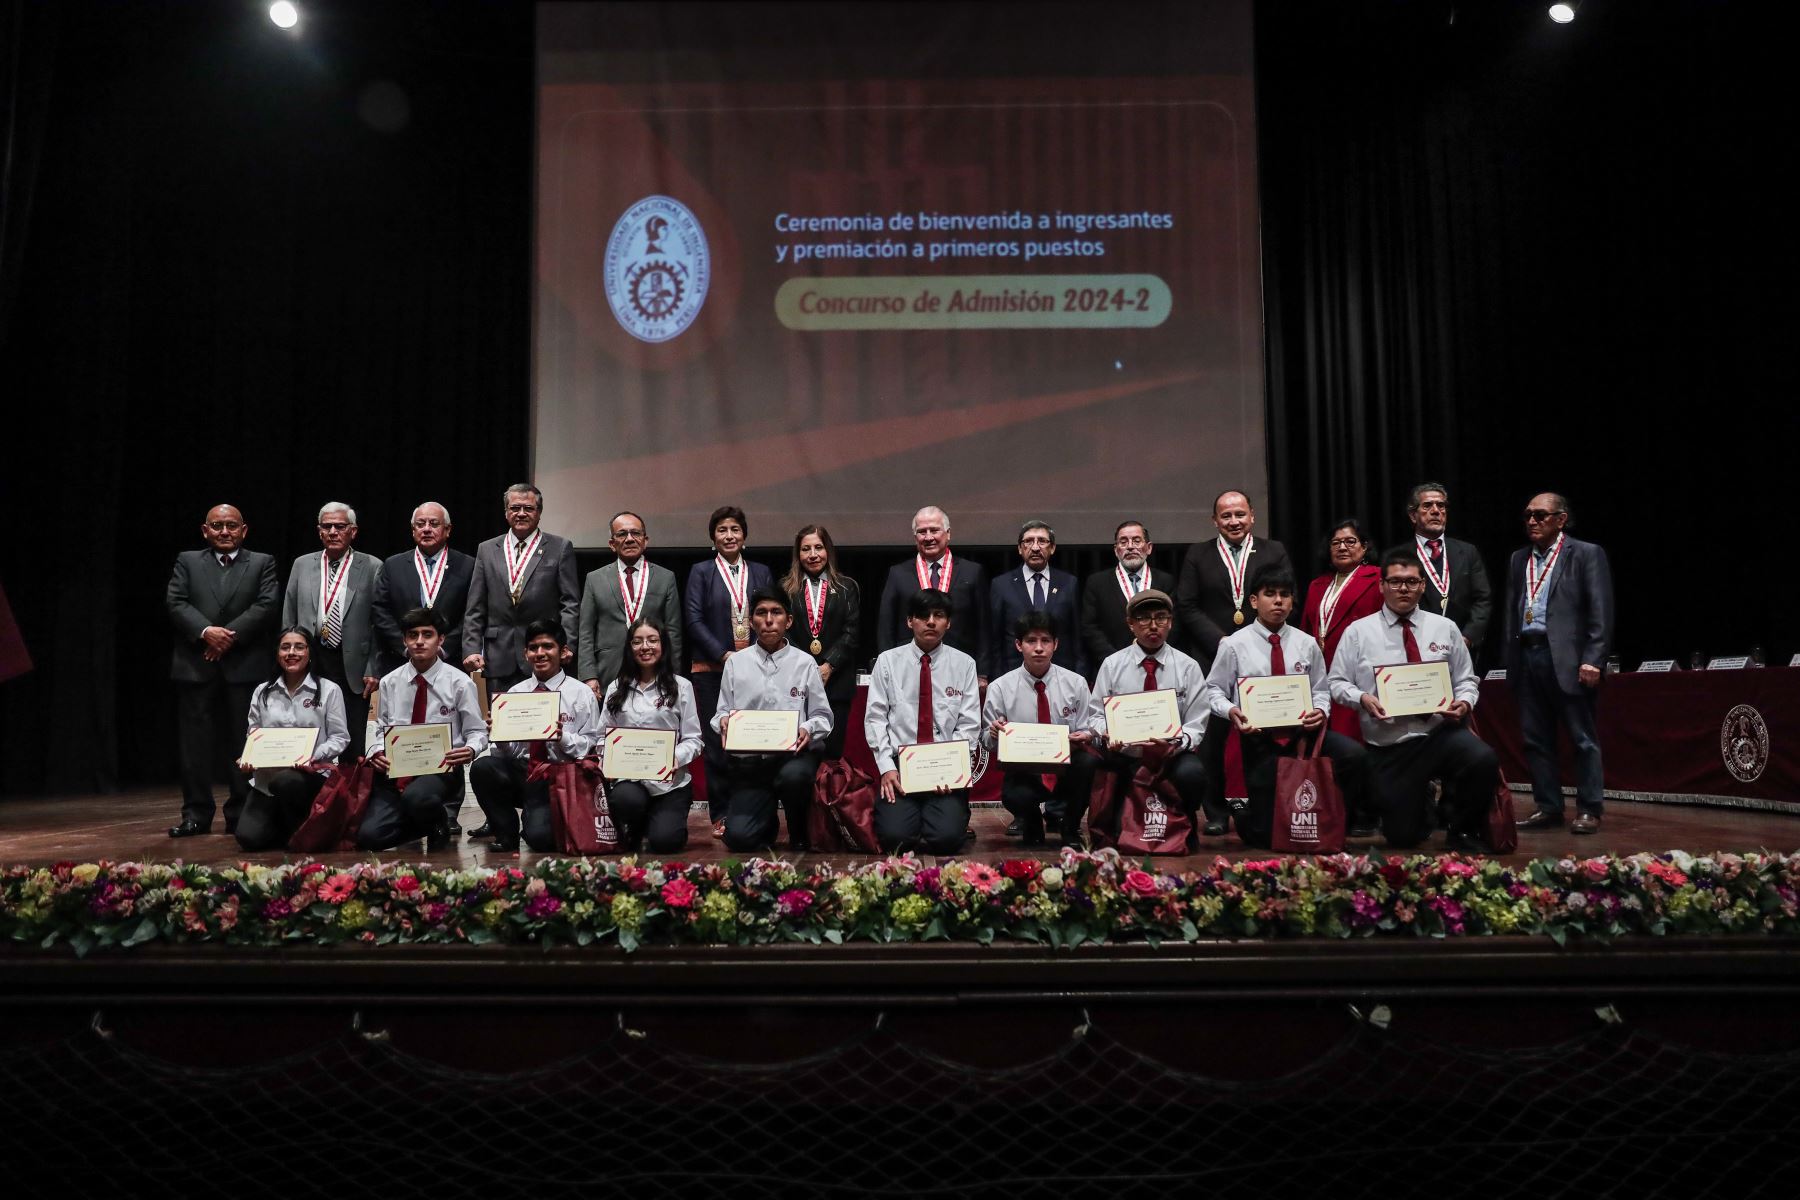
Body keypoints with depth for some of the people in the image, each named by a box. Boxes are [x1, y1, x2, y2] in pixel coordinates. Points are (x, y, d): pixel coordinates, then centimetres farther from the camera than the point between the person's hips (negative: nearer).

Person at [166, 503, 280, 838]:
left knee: (242, 741, 2)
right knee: (196, 742, 3)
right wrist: (206, 631, -15)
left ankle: (241, 814, 9)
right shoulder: (187, 561, 13)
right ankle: (196, 815, 9)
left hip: (244, 666, -1)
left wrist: (230, 635, -13)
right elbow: (176, 603, 1)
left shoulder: (262, 563, 9)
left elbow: (267, 605, -4)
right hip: (196, 666, 1)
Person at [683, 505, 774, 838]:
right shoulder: (701, 572, 6)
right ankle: (720, 816, 7)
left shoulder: (761, 573, 13)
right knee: (716, 743, -1)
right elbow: (694, 620, -2)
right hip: (712, 669, -2)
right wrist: (724, 655, -11)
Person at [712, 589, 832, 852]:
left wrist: (809, 729, -15)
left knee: (793, 776, -38)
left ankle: (799, 837, -4)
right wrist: (724, 721, -13)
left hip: (794, 754, -1)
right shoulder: (736, 663, 9)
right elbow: (722, 714, 10)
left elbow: (822, 716, 6)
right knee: (739, 838, -18)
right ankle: (768, 821, 23)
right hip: (748, 761, 1)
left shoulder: (805, 663, 4)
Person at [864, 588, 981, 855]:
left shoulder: (964, 664, 5)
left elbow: (969, 725, 2)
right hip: (900, 764, 0)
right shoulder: (888, 661, 5)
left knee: (947, 838, -21)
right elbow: (875, 718, 1)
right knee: (893, 836, -21)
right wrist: (886, 767, -10)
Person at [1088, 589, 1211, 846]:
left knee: (1192, 772, -34)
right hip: (1124, 757, 1)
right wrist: (1107, 734, -17)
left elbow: (1196, 724, 0)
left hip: (1172, 756, -1)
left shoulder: (1188, 667, 4)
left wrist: (1179, 742, -22)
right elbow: (1096, 715, 6)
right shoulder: (1112, 664, 6)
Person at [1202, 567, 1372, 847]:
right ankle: (1246, 814, 36)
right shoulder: (1234, 645, -4)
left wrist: (1320, 711, -14)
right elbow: (1215, 690, 0)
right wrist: (1230, 711, -20)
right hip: (1259, 739, -2)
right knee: (1268, 834, -3)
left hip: (1303, 731, 3)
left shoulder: (1307, 644, 4)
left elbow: (1320, 691, 8)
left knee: (1354, 754, -29)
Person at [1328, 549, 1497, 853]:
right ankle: (1421, 806, 39)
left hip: (1441, 732, 1)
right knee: (1402, 836, -1)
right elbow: (1337, 683, 4)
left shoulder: (1445, 628, 10)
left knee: (1483, 759, -33)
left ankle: (1462, 832, -4)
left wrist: (1464, 702, -10)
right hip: (1388, 749, -1)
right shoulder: (1358, 632, 4)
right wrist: (1362, 698, -16)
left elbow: (1466, 680, 11)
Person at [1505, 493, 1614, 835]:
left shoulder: (1586, 554, 0)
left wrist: (1592, 661, -14)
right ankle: (1547, 807, 16)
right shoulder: (1519, 559, 17)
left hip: (1567, 659, -6)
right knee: (1535, 740, 8)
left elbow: (1600, 612, -6)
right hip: (1527, 658, 6)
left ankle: (1588, 810, 7)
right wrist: (1510, 659, 10)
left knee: (1583, 739, 0)